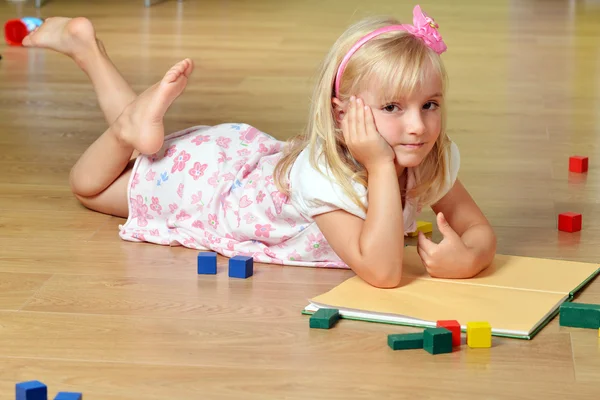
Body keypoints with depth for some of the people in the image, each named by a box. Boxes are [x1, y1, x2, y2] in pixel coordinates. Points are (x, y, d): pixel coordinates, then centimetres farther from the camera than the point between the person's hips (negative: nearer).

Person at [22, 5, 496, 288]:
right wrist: (381, 166, -55)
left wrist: (466, 256, -45)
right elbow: (382, 271, -53)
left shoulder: (433, 159, -28)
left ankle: (86, 42, 39)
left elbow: (480, 229, -21)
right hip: (211, 177, -6)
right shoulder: (322, 176, -46)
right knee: (90, 185, 15)